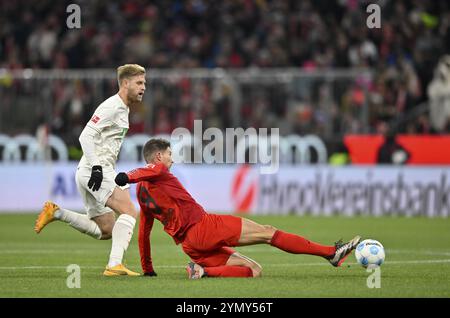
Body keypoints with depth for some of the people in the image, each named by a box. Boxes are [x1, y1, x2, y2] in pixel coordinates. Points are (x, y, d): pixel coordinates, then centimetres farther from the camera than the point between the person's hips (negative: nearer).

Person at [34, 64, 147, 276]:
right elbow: (86, 136, -20)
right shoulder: (112, 106, -12)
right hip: (94, 171, -10)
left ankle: (56, 213, 13)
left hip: (99, 171, 10)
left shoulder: (122, 109, 20)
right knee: (129, 212, -20)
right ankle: (114, 265, -27)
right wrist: (96, 168, -26)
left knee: (106, 230, 12)